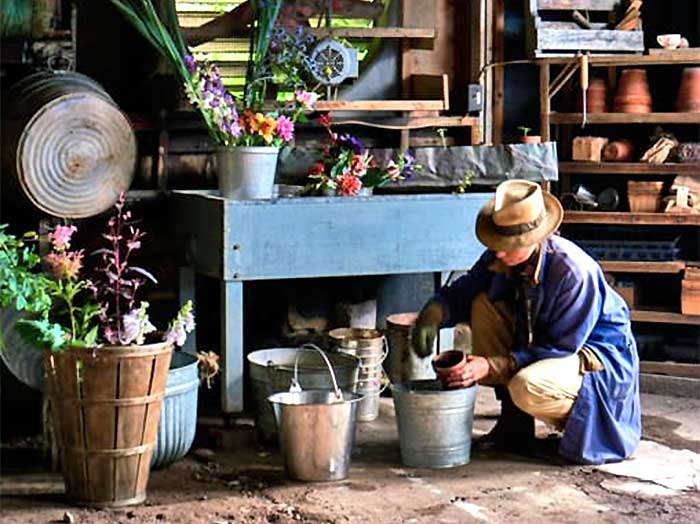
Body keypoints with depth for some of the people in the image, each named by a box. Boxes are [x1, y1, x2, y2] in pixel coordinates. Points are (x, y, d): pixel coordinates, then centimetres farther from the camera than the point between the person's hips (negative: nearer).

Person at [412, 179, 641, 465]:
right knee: (483, 306, -13)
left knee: (527, 388, -36)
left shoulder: (574, 271, -30)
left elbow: (561, 349, -26)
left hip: (597, 358, -8)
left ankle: (582, 421, 1)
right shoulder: (500, 258, -10)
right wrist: (432, 315, -21)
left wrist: (492, 366, -31)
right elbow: (460, 293, 3)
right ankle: (514, 420, -3)